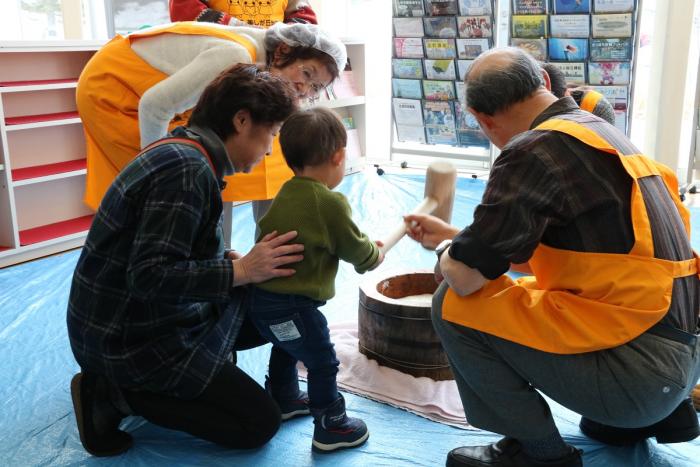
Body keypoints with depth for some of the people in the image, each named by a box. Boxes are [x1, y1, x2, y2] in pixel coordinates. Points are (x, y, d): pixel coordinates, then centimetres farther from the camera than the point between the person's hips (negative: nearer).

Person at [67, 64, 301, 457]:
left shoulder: (187, 153, 7)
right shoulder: (187, 170, -25)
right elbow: (150, 276, -29)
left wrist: (232, 260, -3)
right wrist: (241, 270, -25)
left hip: (153, 317, 10)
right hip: (130, 339, -10)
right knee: (260, 424, -5)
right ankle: (115, 392, -3)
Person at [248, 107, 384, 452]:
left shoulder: (286, 193, 7)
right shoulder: (330, 203, -19)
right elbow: (356, 250, -7)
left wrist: (363, 246, 22)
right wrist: (374, 256, 15)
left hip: (261, 298, 9)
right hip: (291, 306, -9)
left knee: (286, 349, 30)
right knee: (323, 363, 7)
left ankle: (284, 400, 50)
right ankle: (330, 428, 19)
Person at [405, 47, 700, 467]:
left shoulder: (535, 148, -16)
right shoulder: (603, 133, 12)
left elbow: (465, 277, -17)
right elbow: (533, 254, 21)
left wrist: (445, 254, 6)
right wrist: (453, 237, 29)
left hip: (635, 370, -9)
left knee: (453, 305, -7)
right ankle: (663, 413, 23)